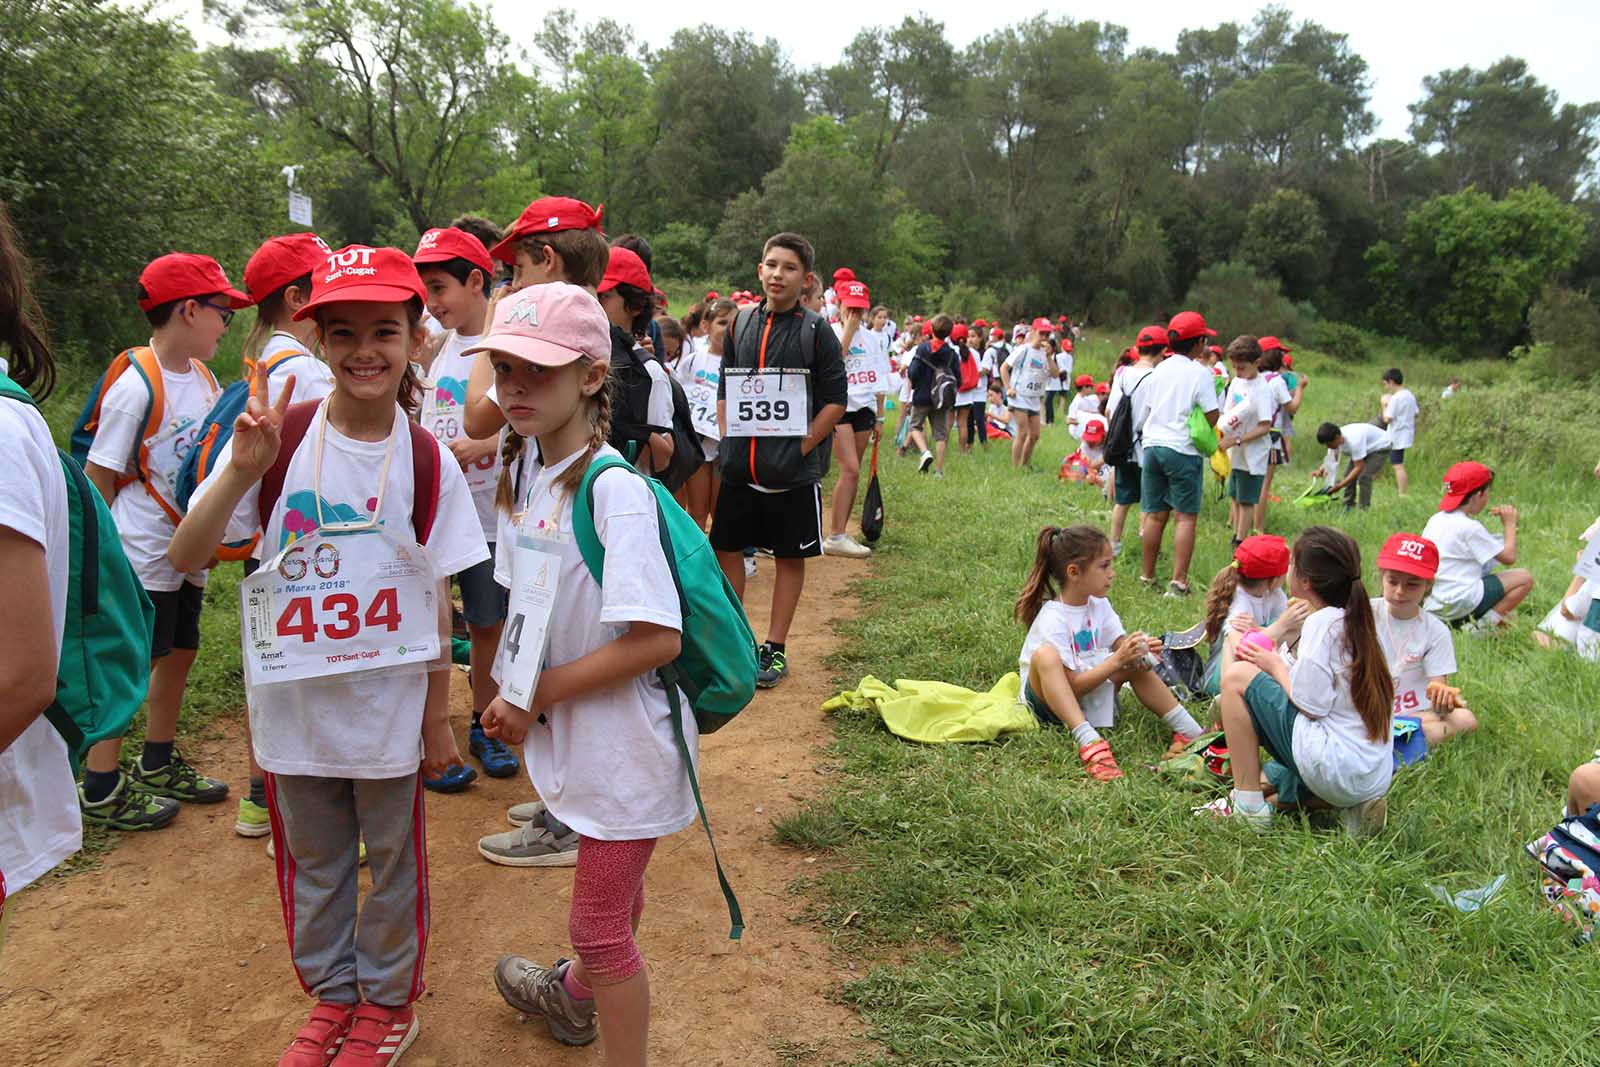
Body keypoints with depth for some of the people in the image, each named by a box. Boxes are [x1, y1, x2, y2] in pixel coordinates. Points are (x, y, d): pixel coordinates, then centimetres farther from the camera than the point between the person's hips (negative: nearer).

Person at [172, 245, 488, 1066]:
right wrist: (242, 470, -29)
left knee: (392, 860, 15)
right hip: (293, 703, 1)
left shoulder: (427, 461, -9)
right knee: (311, 862, 19)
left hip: (389, 710, -1)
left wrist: (438, 715, 0)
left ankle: (388, 1000, 38)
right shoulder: (276, 439, -10)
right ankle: (330, 992, 42)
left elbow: (437, 599, -4)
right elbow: (187, 556, -13)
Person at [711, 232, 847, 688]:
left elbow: (836, 399, -5)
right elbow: (724, 390, 15)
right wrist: (728, 442, 4)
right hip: (739, 467, 4)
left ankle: (775, 649, 16)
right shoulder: (740, 324, 9)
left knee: (790, 557, 6)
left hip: (793, 470, -4)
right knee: (726, 549, 7)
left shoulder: (815, 330, -3)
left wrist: (802, 447, -10)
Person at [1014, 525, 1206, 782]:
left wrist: (1138, 651, -23)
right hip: (1047, 699, -8)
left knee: (1138, 663, -8)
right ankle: (1090, 743, -49)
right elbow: (1073, 685, -24)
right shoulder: (1052, 620, -24)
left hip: (1087, 695, 8)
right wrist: (1117, 660, -30)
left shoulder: (1099, 605, -1)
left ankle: (1189, 732, -8)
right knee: (1046, 655, -37)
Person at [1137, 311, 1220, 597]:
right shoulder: (1199, 373, -8)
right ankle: (1178, 581, -4)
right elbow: (1212, 417, -10)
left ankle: (1147, 575, 19)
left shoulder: (1159, 370, 9)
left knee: (1155, 514, 13)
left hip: (1153, 445, 6)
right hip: (1182, 450, -6)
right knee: (1186, 517, 0)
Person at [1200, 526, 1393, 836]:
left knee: (1237, 676, -5)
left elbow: (1310, 705, -16)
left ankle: (1248, 805, -4)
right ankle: (1352, 805, 8)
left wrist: (1276, 666, -1)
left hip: (1334, 767, -10)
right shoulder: (1356, 621, 13)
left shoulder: (1323, 622, -14)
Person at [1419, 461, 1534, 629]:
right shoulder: (1470, 527, -14)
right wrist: (1510, 525, 5)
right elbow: (1509, 557, -10)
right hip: (1460, 603, -9)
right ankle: (1483, 625, -8)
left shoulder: (1435, 520, 8)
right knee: (1524, 578, -3)